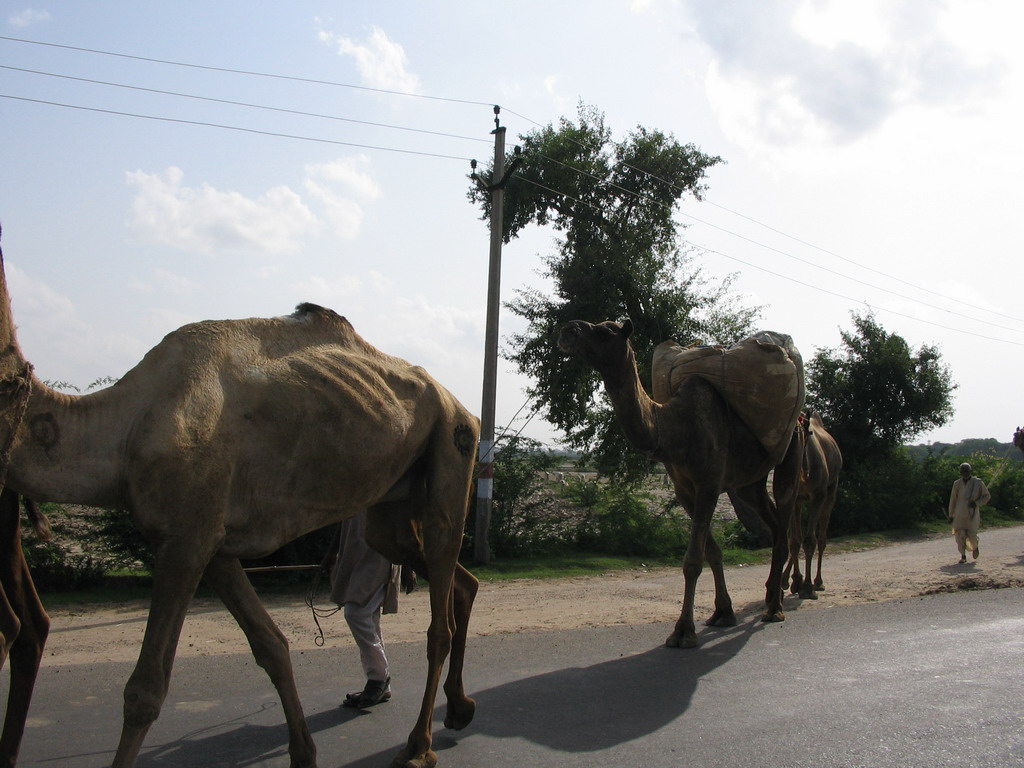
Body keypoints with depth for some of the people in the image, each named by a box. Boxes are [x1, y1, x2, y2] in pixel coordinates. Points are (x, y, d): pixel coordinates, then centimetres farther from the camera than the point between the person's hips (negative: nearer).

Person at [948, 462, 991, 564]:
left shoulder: (978, 483, 0)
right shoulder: (957, 484, 5)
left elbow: (987, 496, 9)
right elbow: (952, 500, 11)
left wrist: (977, 503, -8)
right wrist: (951, 515, 13)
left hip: (973, 514, -2)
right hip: (959, 514, 2)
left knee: (971, 535, -7)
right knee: (960, 534, -6)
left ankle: (975, 547, 27)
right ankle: (963, 555, 6)